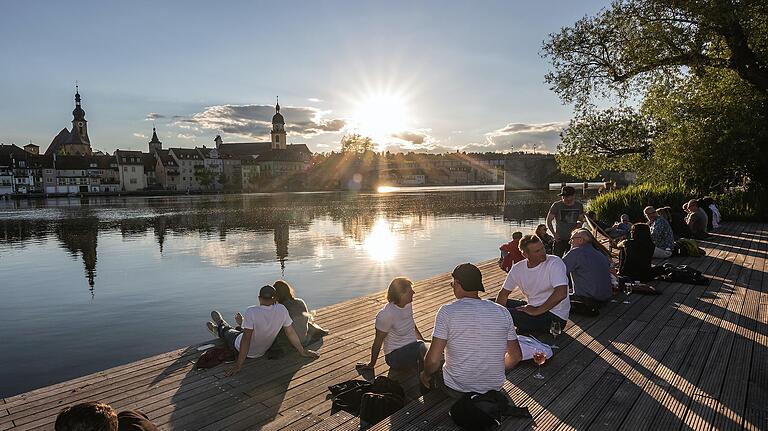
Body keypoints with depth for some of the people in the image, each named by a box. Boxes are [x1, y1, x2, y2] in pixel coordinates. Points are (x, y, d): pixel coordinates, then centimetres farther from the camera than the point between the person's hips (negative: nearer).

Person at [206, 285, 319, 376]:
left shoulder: (251, 312, -33)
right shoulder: (282, 310, -22)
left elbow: (246, 339, -32)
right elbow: (291, 333, -15)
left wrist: (238, 365, -25)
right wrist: (303, 351, -3)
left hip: (244, 350, -4)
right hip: (261, 352, 4)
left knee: (227, 332, 28)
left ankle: (220, 328, 59)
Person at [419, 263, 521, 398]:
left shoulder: (447, 311, -17)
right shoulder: (502, 312, -5)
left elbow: (433, 360, -18)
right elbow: (516, 356, 3)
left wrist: (425, 375, 3)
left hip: (456, 390, -4)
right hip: (494, 387, 5)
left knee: (430, 369, 27)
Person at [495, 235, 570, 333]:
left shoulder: (555, 263, -17)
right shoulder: (518, 268, -1)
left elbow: (561, 294, -29)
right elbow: (504, 293, 8)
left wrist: (537, 311, -22)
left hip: (554, 316, -7)